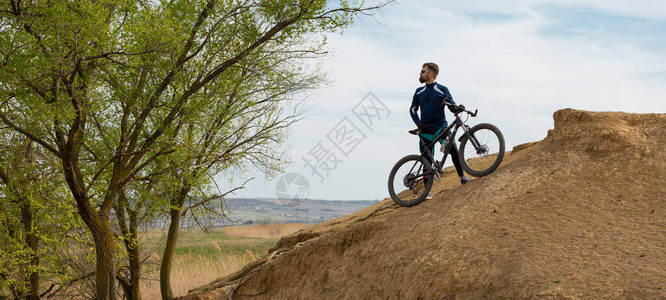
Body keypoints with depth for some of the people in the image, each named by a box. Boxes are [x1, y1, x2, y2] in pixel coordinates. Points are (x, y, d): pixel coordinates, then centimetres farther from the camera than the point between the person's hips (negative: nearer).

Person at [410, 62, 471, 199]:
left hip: (441, 127, -3)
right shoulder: (419, 92, 11)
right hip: (425, 130, 3)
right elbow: (413, 109, 16)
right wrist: (418, 123, -1)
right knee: (427, 160, 1)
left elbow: (453, 107, -3)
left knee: (453, 148, -25)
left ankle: (462, 177, -14)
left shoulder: (442, 90, 0)